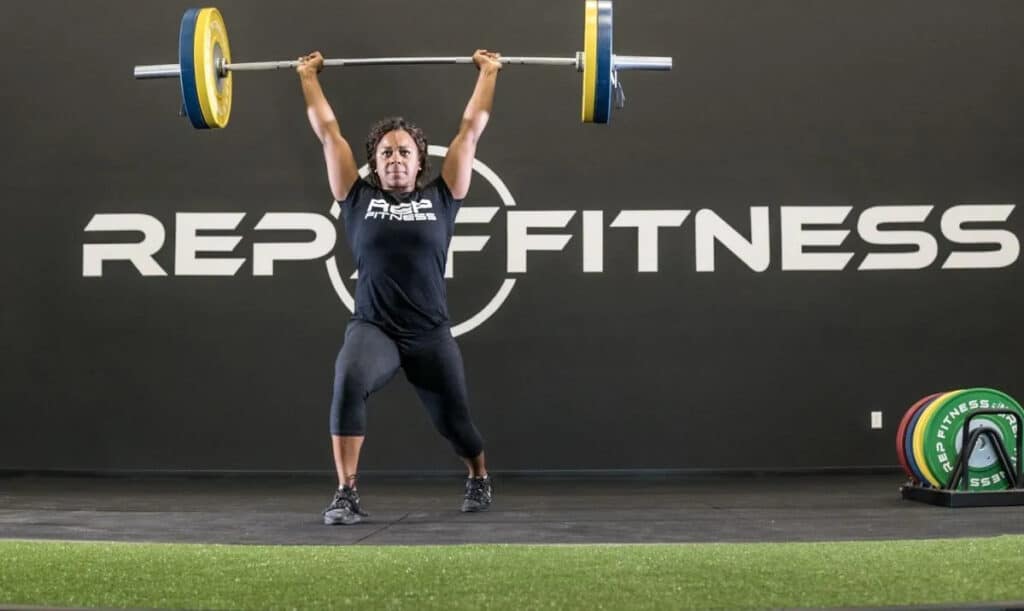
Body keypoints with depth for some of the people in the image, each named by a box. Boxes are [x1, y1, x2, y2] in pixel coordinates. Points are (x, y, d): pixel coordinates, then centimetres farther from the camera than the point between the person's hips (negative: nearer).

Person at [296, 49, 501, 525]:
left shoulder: (441, 197, 6)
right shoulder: (359, 198, 7)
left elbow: (471, 129, 12)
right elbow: (328, 132, 14)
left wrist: (488, 72, 17)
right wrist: (308, 77, 21)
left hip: (431, 335, 1)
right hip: (373, 328, -1)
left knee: (454, 421, 13)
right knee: (348, 382, -32)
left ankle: (479, 478, 48)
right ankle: (346, 494, -23)